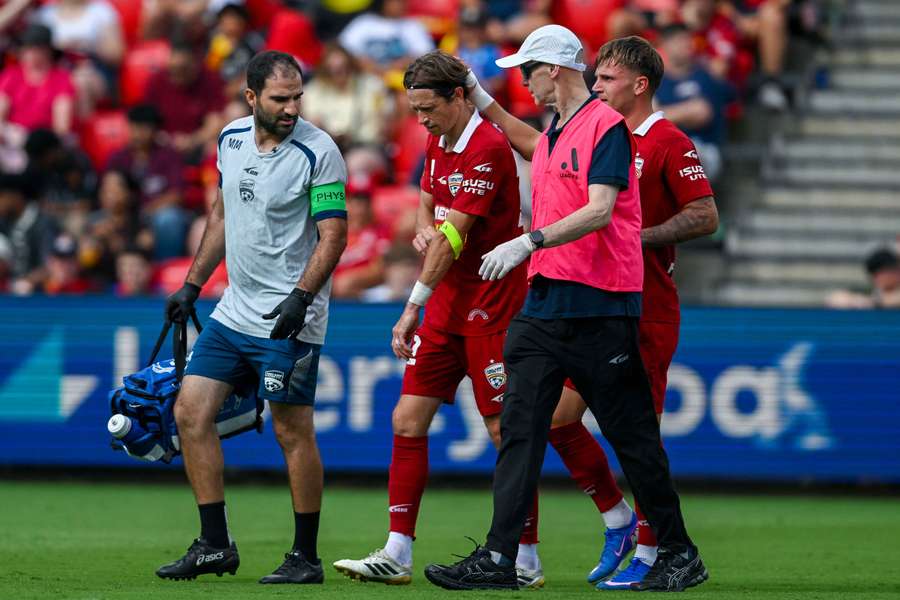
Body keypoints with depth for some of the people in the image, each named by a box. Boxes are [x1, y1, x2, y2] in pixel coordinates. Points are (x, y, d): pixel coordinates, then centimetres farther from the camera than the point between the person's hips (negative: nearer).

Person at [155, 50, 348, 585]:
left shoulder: (318, 151, -13)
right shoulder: (232, 140, 6)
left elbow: (334, 234, -15)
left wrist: (301, 296, -27)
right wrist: (193, 285, 18)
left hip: (289, 319, -7)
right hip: (235, 310, 7)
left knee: (293, 431, -5)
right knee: (191, 413, 2)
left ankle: (306, 557, 4)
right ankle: (215, 545, 8)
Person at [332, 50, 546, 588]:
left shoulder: (488, 149, -18)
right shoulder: (438, 144, 11)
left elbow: (454, 237, -21)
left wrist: (414, 306, -21)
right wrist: (424, 229, 2)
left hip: (491, 310, -9)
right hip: (447, 307, 9)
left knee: (505, 431, -5)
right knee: (408, 419, 3)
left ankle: (526, 559, 3)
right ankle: (397, 555, 4)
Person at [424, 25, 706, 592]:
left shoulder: (606, 125, -10)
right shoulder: (554, 134, 16)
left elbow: (599, 210, -22)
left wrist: (530, 241, -29)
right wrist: (484, 103, 39)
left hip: (600, 307, -8)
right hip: (545, 303, 8)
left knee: (632, 437, 0)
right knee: (520, 428, -3)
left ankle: (680, 555, 12)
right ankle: (498, 560, -7)